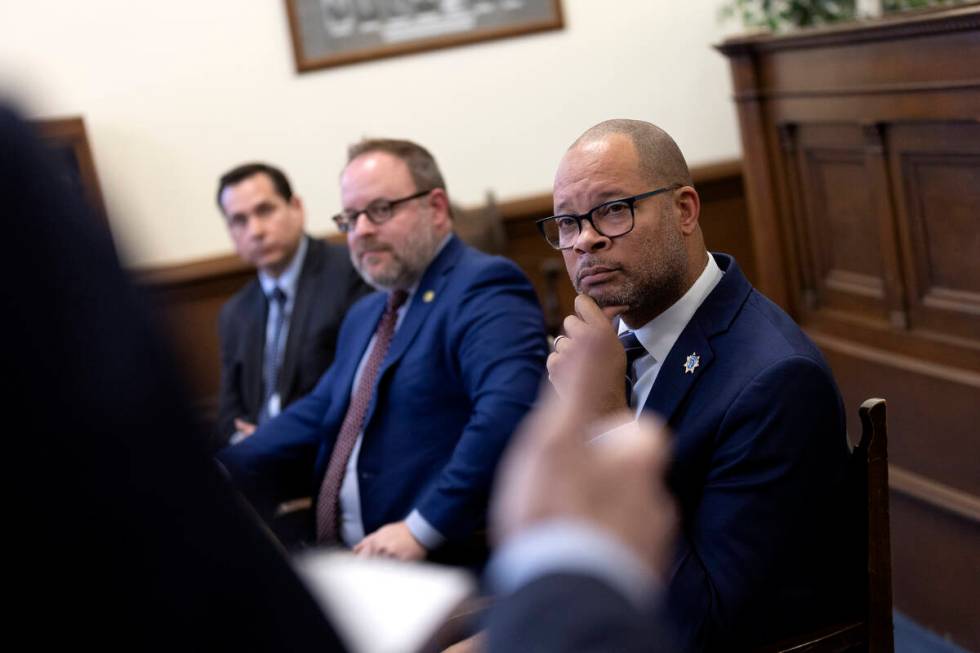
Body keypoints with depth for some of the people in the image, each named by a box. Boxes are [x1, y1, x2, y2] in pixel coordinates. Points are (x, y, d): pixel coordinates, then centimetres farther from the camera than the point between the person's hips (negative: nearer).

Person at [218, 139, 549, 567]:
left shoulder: (483, 290, -6)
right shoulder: (364, 316, 23)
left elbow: (508, 411, -22)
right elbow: (315, 418, 19)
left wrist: (423, 529, -25)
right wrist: (212, 477, 3)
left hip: (438, 564, -8)